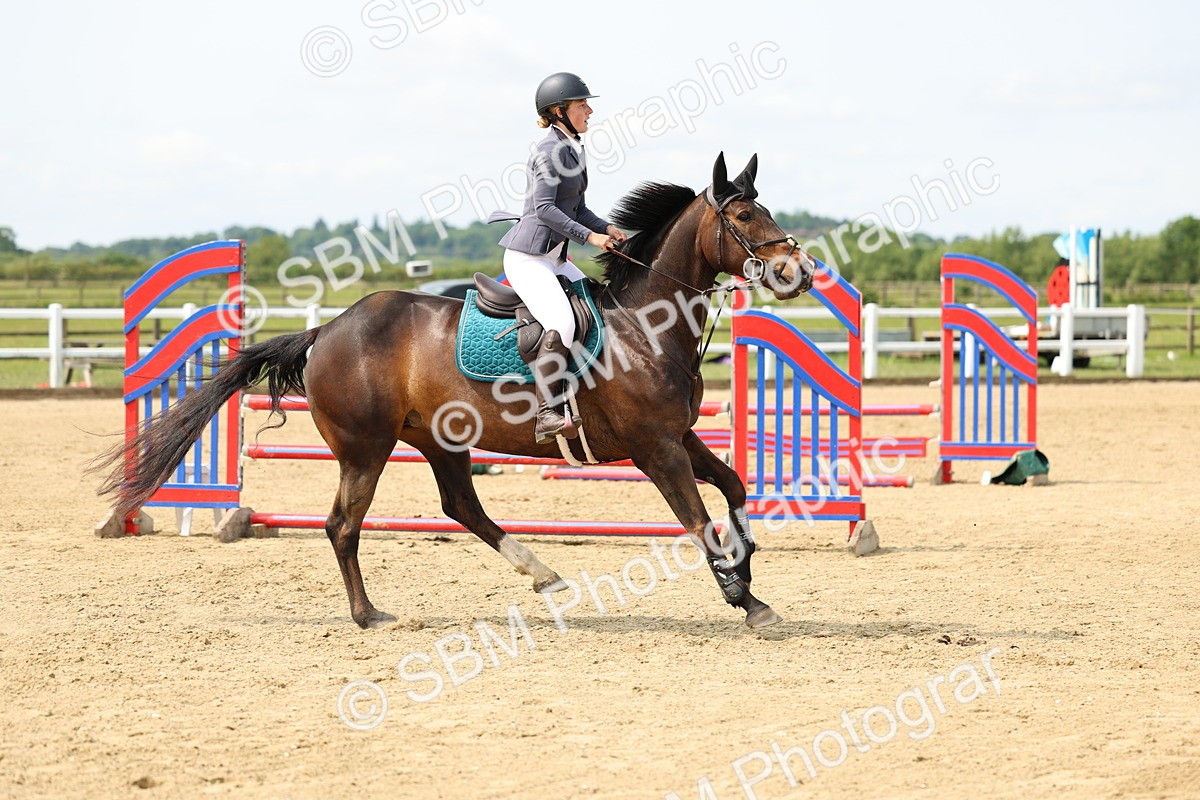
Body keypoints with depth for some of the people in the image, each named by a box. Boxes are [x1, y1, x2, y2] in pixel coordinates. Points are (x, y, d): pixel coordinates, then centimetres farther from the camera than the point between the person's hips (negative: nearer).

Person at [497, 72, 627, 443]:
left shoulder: (574, 149, 15)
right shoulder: (550, 149, -13)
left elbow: (576, 208, 22)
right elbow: (544, 208, -21)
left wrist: (605, 228, 5)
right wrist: (590, 236, -22)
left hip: (554, 259, 10)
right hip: (528, 256, -10)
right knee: (561, 323, -27)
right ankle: (549, 414, -33)